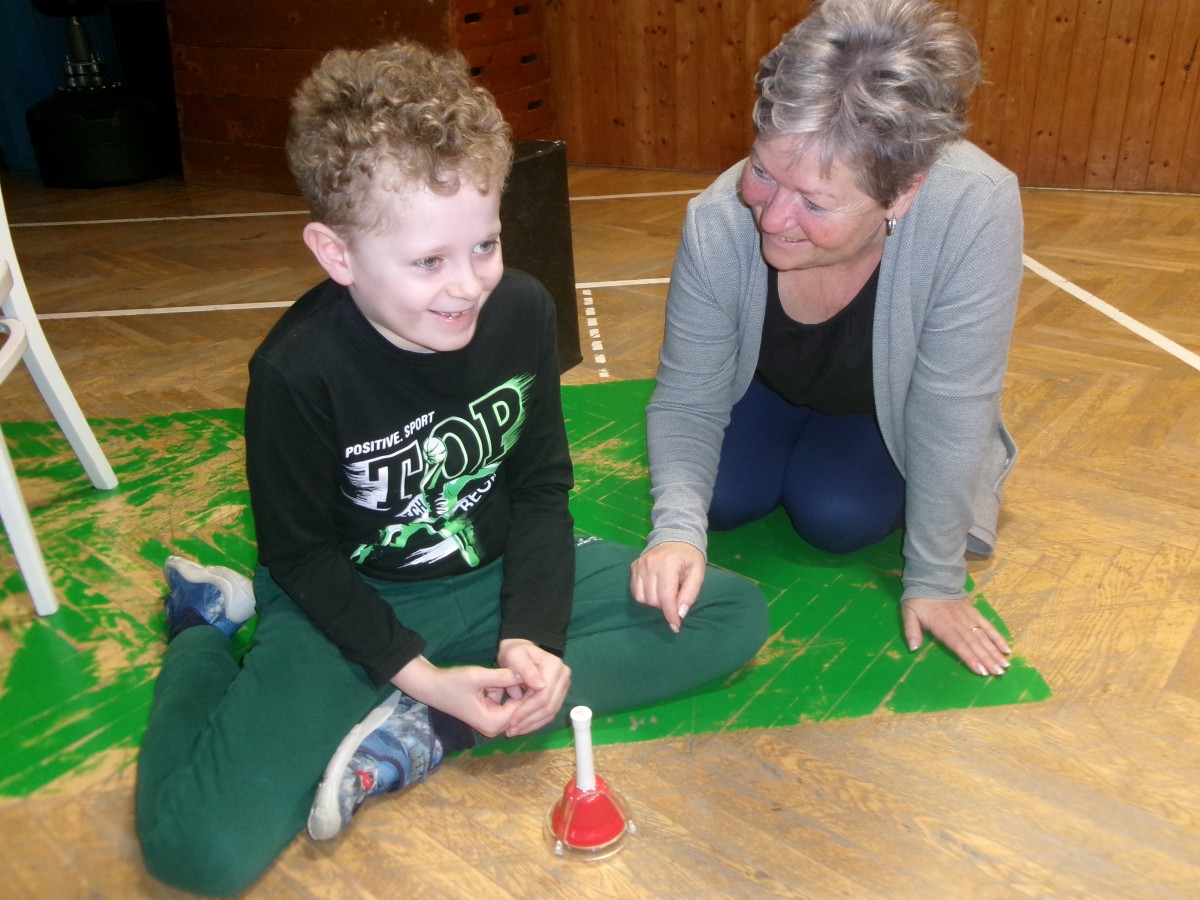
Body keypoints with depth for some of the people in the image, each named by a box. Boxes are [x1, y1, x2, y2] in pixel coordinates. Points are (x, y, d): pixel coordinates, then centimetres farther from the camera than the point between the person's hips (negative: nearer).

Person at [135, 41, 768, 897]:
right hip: (352, 603, -4)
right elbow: (300, 553, -11)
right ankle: (206, 630, 12)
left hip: (494, 575, 5)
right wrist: (418, 673, -19)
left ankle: (427, 734, -14)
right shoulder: (298, 370, -22)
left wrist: (530, 635, -16)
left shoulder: (522, 310, -13)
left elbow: (542, 490, -4)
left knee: (736, 615, -7)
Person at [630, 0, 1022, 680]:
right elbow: (687, 401, -23)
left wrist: (934, 582, -23)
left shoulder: (975, 210, -42)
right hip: (767, 389, 2)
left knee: (839, 518, -21)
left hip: (888, 408, -1)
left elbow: (952, 413, -31)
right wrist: (678, 528, -40)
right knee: (721, 499, -15)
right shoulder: (717, 223, -35)